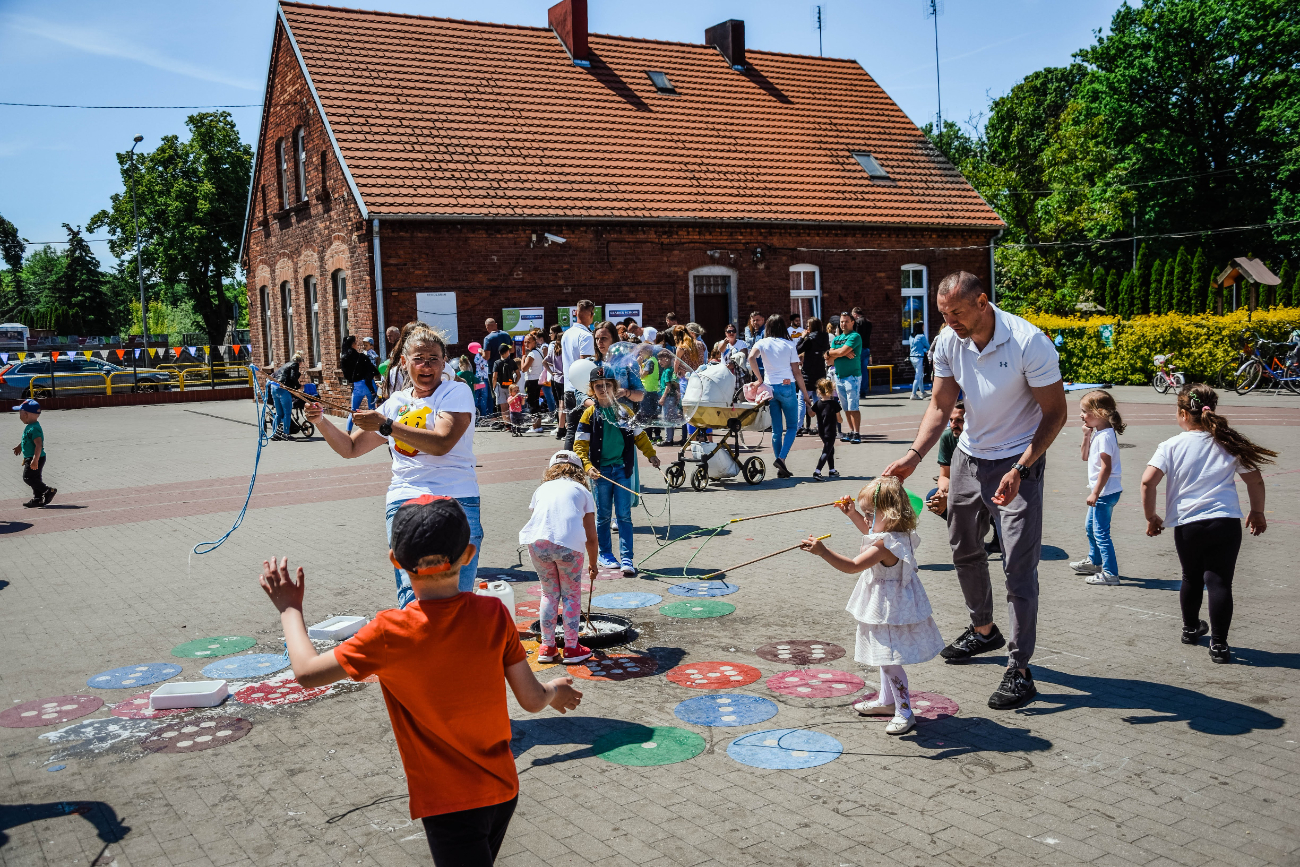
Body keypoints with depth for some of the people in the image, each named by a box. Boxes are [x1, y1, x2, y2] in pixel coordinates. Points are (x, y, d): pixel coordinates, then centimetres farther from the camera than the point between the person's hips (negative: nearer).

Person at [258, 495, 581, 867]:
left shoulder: (391, 632, -21)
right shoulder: (494, 613, -12)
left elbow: (307, 672, -11)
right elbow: (532, 699, -6)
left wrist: (290, 608, 4)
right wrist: (555, 691, 18)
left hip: (448, 804, -4)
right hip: (503, 788, 4)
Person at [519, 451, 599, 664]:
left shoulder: (542, 489, 30)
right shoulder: (582, 491, 24)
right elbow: (591, 537, 25)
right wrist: (592, 564, 40)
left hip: (537, 541, 2)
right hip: (569, 543, -2)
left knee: (549, 593, 21)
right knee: (571, 595, 17)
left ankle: (547, 647, 26)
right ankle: (571, 648, 22)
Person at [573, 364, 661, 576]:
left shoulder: (624, 411, 5)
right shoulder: (590, 414, -2)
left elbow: (639, 435, 15)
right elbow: (580, 444, -5)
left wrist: (650, 454, 12)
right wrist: (587, 466, -18)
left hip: (622, 468, 1)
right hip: (601, 470, -1)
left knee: (624, 515, -3)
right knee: (603, 515, 10)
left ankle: (627, 559, -4)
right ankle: (605, 554, 24)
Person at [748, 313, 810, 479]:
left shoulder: (762, 343, 3)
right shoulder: (789, 345, 1)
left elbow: (751, 357, -18)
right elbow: (797, 373, 1)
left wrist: (760, 379, -9)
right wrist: (805, 395, 8)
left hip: (769, 388, 2)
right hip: (787, 387, -2)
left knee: (776, 429, 9)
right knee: (792, 426, 8)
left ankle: (781, 469, 10)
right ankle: (781, 458, -12)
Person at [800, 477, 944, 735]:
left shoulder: (885, 545, -29)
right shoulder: (897, 534, 2)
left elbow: (853, 566, -36)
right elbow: (871, 531, 26)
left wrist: (822, 551, -42)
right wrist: (852, 513, 21)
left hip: (890, 613, -11)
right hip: (887, 607, 11)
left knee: (889, 661, -5)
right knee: (885, 657, 24)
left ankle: (904, 712, 4)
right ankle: (886, 701, 39)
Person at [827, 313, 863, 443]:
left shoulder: (855, 336, -6)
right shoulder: (836, 338, 17)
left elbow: (842, 351, -16)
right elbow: (829, 357, 5)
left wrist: (831, 352, 2)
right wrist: (844, 353, -9)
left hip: (852, 376, -7)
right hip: (839, 376, 7)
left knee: (853, 407, -9)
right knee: (846, 408, 9)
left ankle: (857, 434, -7)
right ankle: (851, 432, 14)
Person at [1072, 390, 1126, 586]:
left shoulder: (1105, 436, -21)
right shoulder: (1097, 433, 9)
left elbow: (1106, 468, -24)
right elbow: (1084, 457, 17)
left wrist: (1095, 493, -22)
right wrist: (1086, 436, 3)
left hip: (1105, 491, -11)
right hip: (1101, 491, 11)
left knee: (1100, 531, -8)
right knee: (1090, 526, 25)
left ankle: (1110, 573, -4)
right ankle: (1094, 562, 42)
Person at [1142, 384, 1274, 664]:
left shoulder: (1172, 446, -3)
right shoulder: (1228, 443, 4)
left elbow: (1148, 481, -12)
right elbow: (1255, 480, 9)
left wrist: (1151, 517, 1)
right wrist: (1257, 512, 23)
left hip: (1187, 525, 0)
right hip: (1226, 523, 0)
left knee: (1192, 578, 19)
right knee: (1220, 582, 1)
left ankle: (1191, 628, 38)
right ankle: (1219, 644, -1)